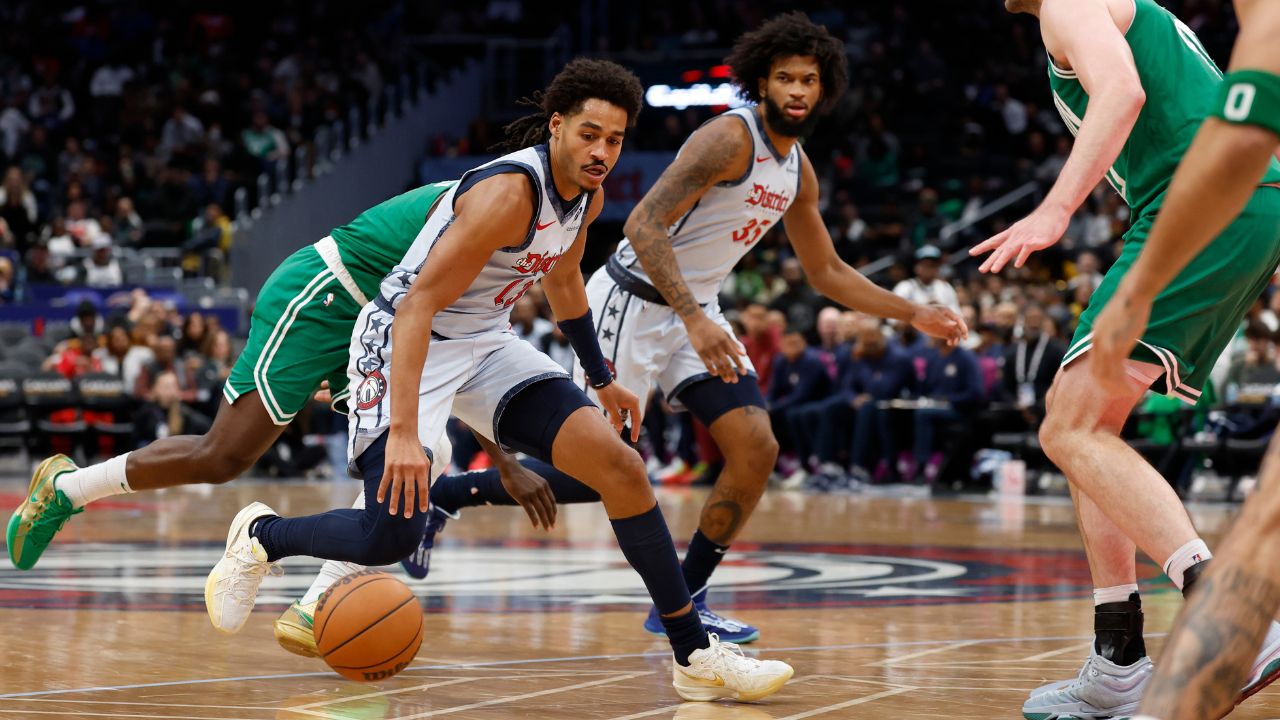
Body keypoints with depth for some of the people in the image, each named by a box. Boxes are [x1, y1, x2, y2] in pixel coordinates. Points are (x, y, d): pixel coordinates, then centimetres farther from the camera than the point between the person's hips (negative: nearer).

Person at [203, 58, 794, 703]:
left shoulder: (588, 196, 0)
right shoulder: (508, 192, -28)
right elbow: (418, 304, -31)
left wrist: (603, 382, 30)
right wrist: (404, 431, -39)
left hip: (486, 344, 8)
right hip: (406, 342, -8)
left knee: (621, 466, -5)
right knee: (392, 537, -20)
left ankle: (695, 655, 2)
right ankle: (261, 536, 13)